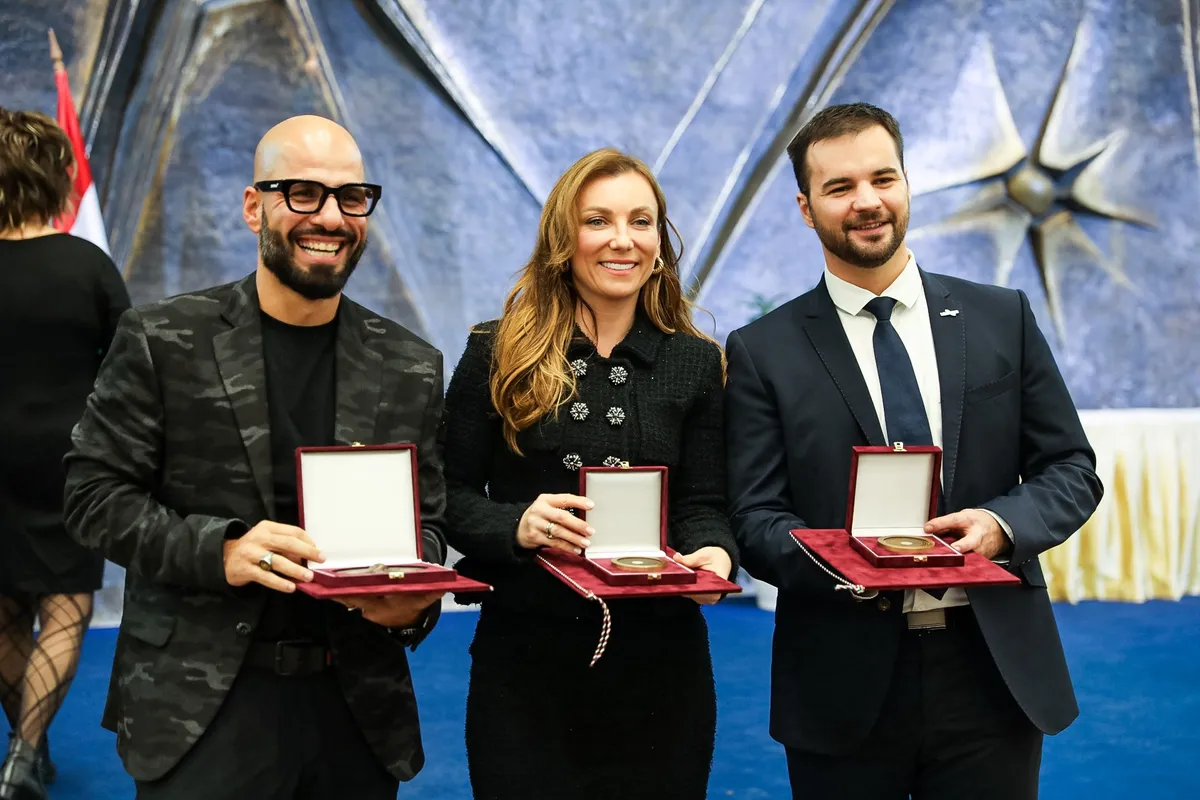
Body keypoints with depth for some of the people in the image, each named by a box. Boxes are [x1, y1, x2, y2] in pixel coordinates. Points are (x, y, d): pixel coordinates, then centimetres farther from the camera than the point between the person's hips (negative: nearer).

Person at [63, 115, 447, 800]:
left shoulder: (412, 367, 6)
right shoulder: (163, 341, -2)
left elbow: (428, 520, 10)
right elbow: (97, 494, -3)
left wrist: (413, 596, -12)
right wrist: (217, 550, -18)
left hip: (359, 709, 3)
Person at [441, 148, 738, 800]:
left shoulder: (696, 364, 7)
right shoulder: (496, 354, 1)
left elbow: (702, 505, 4)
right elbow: (451, 495, 0)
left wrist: (714, 553, -18)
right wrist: (516, 526, -20)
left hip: (659, 658, 2)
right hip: (523, 655, -1)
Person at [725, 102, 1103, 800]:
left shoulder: (1004, 318, 6)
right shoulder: (762, 352, 1)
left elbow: (1072, 469, 7)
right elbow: (755, 519, -3)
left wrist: (1002, 524, -13)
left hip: (996, 673, 2)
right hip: (844, 688, -1)